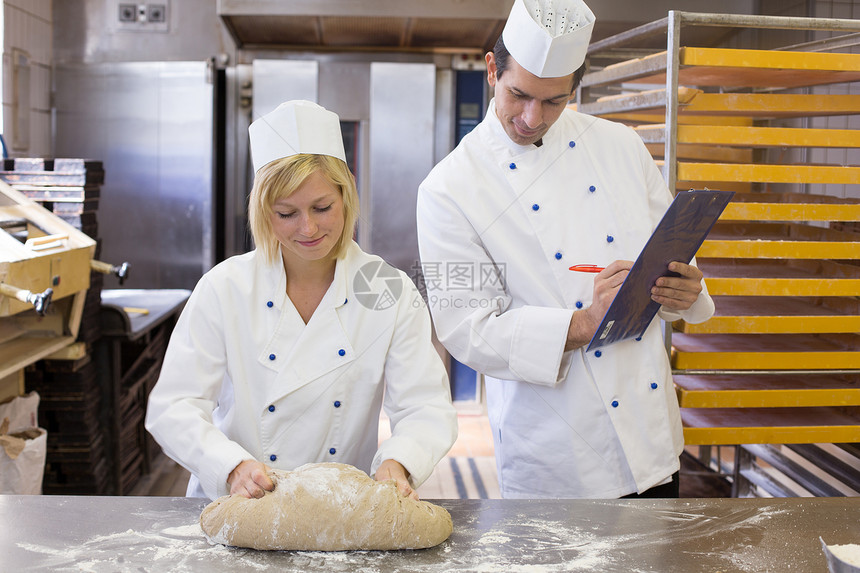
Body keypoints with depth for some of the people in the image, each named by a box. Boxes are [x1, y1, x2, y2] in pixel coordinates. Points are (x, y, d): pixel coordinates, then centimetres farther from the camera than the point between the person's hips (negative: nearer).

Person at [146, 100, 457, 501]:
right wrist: (233, 467, -25)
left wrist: (397, 463, -26)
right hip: (239, 512, 0)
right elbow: (173, 407, -7)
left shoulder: (393, 294, -2)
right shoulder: (224, 289, -4)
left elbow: (428, 408, -5)